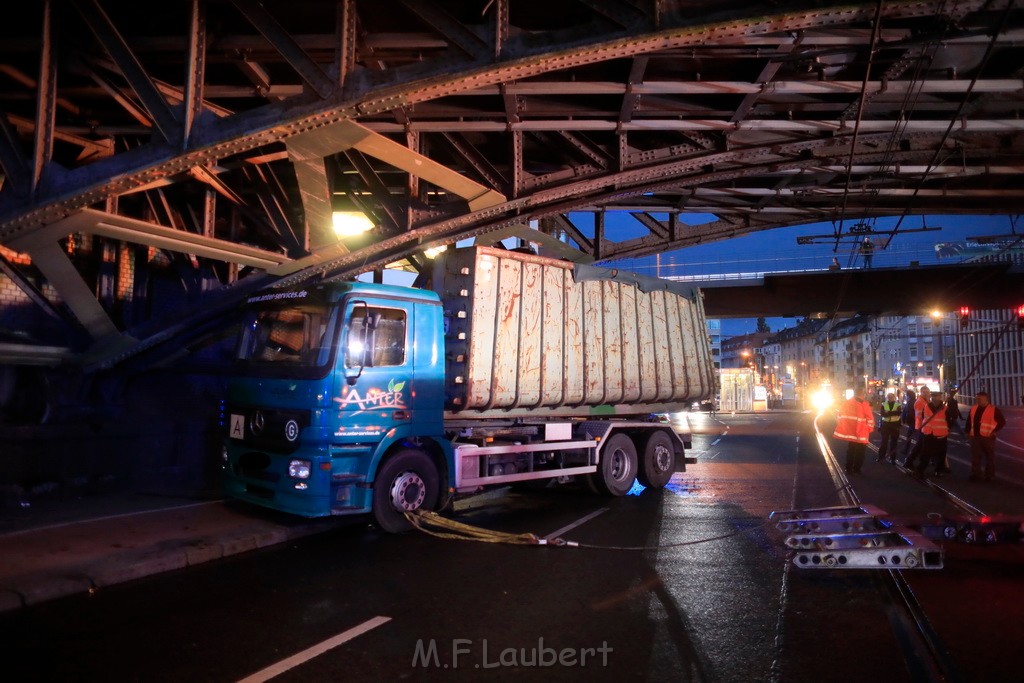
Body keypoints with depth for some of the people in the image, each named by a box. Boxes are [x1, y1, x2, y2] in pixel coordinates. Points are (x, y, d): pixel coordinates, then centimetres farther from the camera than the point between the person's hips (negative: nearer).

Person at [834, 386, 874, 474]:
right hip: (861, 433, -5)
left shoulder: (847, 403, 3)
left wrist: (840, 426, 18)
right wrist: (870, 429, 4)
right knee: (859, 452, 8)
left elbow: (841, 415, 9)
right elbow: (870, 419, -10)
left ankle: (849, 469, 15)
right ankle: (856, 469, 10)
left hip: (849, 431, 5)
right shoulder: (864, 404, -12)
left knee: (850, 450, 15)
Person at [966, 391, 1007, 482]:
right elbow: (969, 421, 18)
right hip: (975, 437, 4)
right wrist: (967, 431, 11)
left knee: (990, 457, 8)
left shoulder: (994, 410, -6)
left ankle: (989, 475, 17)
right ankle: (975, 475, 6)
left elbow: (1002, 421, -5)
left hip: (988, 437, -4)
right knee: (975, 457, 3)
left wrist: (995, 431, -9)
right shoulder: (973, 409, 10)